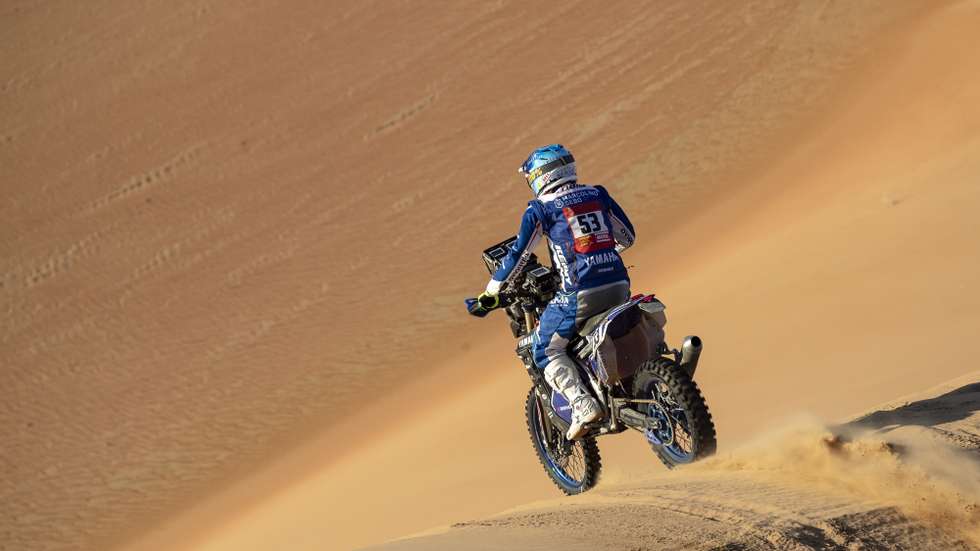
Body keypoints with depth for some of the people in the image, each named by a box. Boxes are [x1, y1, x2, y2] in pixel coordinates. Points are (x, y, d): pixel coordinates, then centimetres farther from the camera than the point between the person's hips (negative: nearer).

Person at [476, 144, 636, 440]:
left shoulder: (541, 208, 2)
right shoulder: (598, 195, 15)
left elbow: (518, 254, 1)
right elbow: (627, 236, 23)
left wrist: (492, 291, 12)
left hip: (580, 293, -6)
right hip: (619, 285, 6)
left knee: (547, 351, 6)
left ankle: (583, 405, -12)